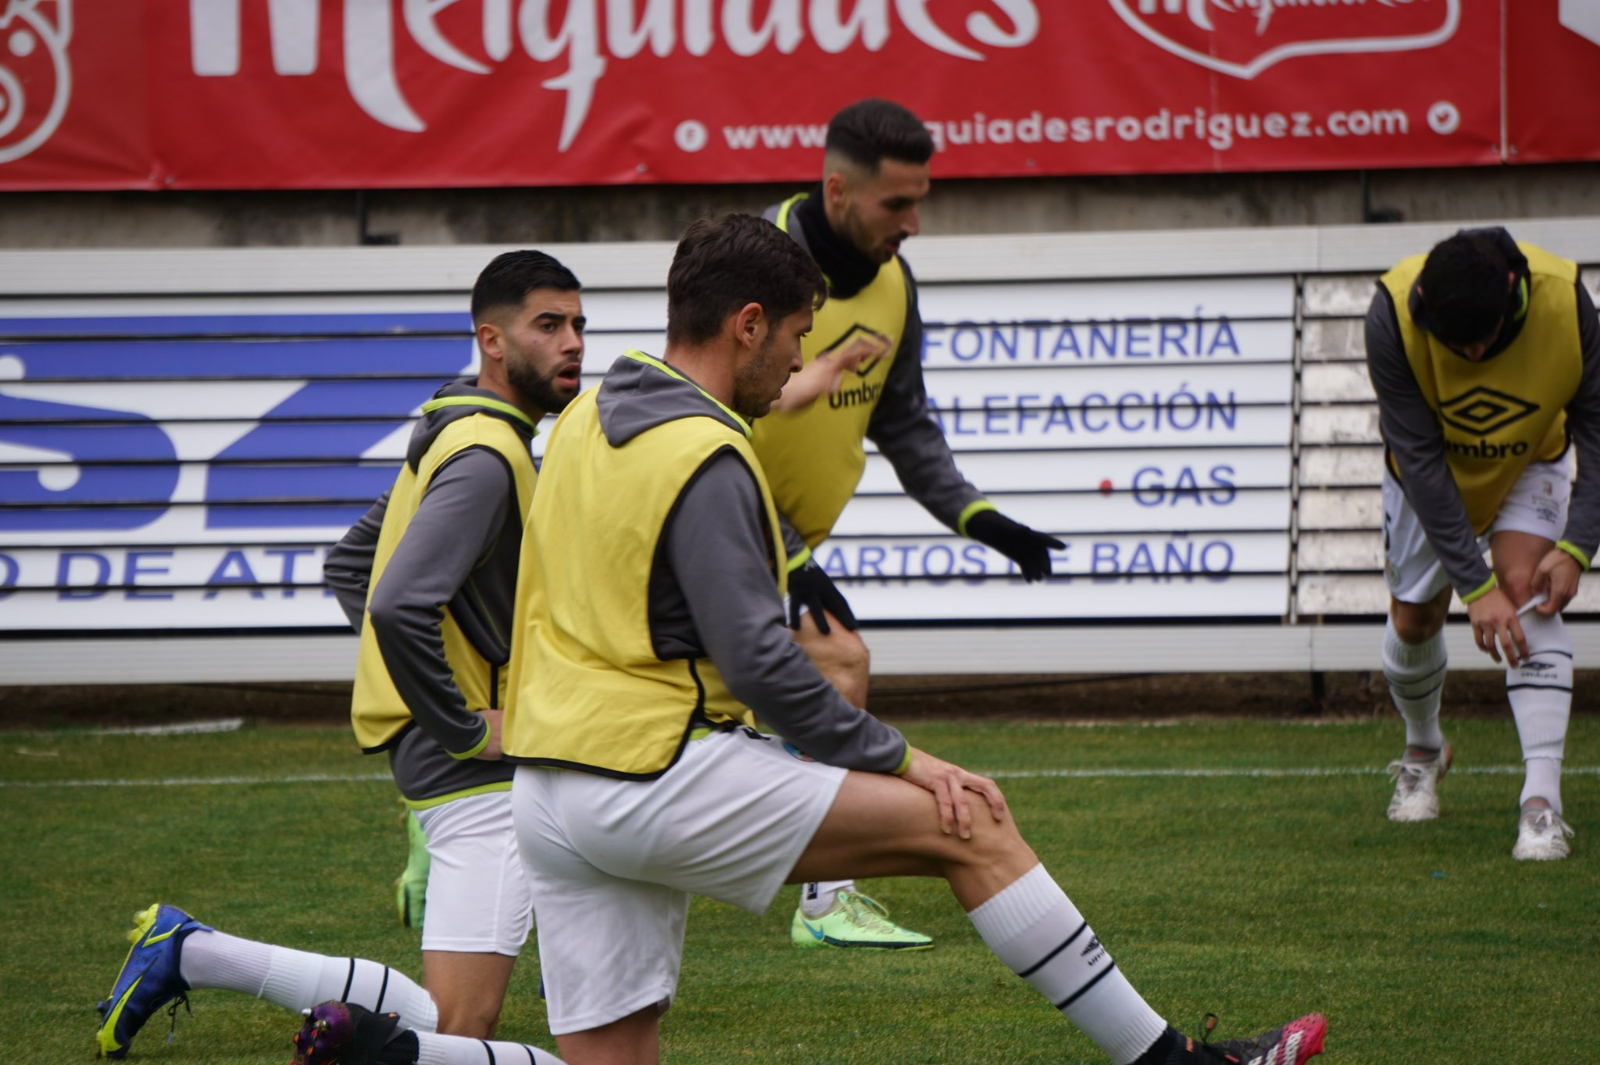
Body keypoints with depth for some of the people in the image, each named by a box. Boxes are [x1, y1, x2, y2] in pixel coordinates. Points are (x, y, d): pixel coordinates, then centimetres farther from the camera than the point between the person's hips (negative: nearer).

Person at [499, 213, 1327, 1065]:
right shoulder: (703, 458, -13)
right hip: (655, 781, -9)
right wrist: (895, 760, -9)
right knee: (970, 827, -5)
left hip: (544, 797, 9)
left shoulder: (584, 419, 14)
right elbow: (757, 660, -17)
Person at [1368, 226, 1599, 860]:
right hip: (1433, 474, 1)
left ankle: (1542, 803, -29)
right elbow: (1421, 460, -32)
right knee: (1413, 620, 6)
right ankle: (1423, 750, 40)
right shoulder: (1392, 317, -36)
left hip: (1531, 462, -1)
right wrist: (1475, 585, -34)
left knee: (1527, 590, -22)